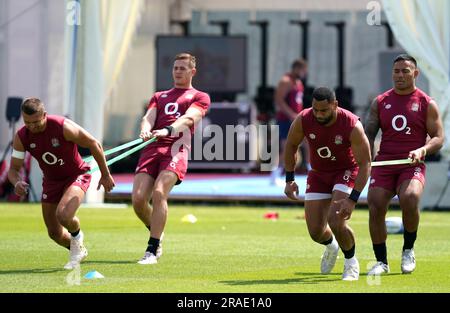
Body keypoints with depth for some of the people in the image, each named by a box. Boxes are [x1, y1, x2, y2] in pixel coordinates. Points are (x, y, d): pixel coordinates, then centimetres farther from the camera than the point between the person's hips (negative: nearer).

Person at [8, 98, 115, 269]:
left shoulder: (63, 127, -27)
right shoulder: (21, 137, -15)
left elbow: (94, 144, -16)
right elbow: (14, 168, -8)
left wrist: (105, 175, -9)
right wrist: (17, 183, -32)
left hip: (76, 176, -5)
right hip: (51, 181, 5)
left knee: (63, 215, -32)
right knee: (55, 233, 9)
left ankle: (77, 236, 4)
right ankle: (79, 251, 41)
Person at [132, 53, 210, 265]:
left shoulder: (200, 97, 17)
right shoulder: (159, 96, 31)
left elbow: (189, 118, -4)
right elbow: (149, 116, 13)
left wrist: (168, 130, -25)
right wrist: (145, 130, -14)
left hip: (176, 149, -4)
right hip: (152, 148, 4)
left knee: (159, 193, -25)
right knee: (138, 198, -11)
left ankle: (153, 250, -21)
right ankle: (156, 235, 18)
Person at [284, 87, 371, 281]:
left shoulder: (352, 125, -29)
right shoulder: (303, 120, -20)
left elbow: (365, 164, -24)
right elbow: (291, 146, 2)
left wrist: (352, 199, -31)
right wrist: (289, 179, -2)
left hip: (346, 172, -4)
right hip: (318, 174, 4)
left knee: (336, 221, -25)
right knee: (316, 232, 0)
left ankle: (351, 262, 4)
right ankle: (331, 246, 40)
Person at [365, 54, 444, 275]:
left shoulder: (427, 104, 6)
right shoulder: (380, 102, 13)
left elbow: (438, 138, 4)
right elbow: (368, 133, 13)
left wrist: (422, 150, -16)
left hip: (412, 165, -3)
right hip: (384, 164, 3)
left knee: (410, 199, -30)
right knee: (375, 208, -13)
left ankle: (408, 251, -6)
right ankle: (381, 261, 4)